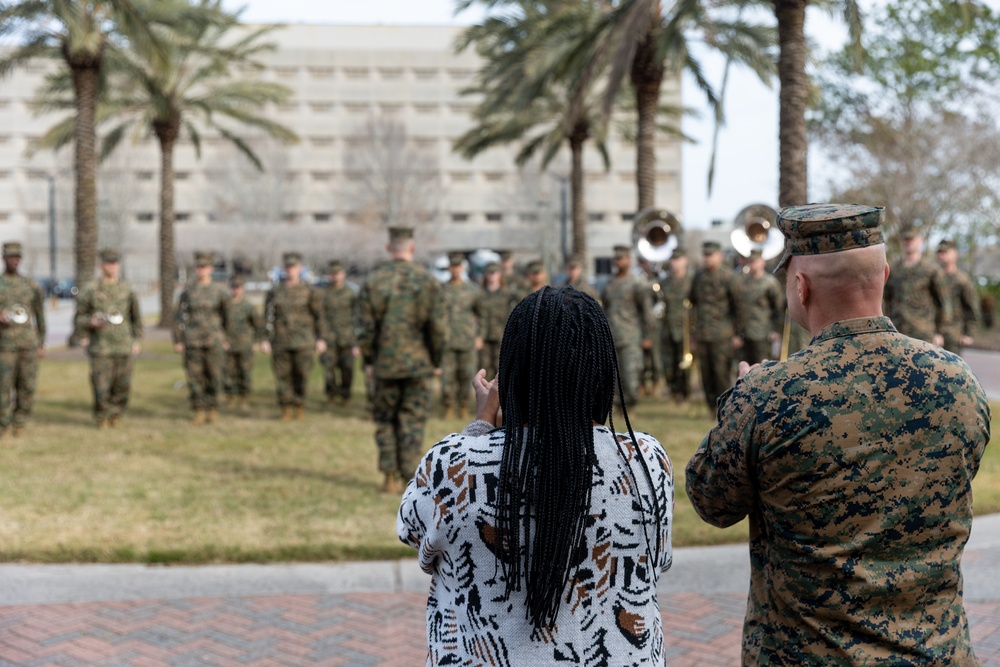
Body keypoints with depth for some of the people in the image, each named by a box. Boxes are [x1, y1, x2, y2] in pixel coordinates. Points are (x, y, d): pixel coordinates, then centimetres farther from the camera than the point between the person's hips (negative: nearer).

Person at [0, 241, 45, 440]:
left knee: (27, 386, 0)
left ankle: (20, 424, 15)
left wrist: (42, 345, 10)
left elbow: (40, 317, 13)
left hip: (29, 343, 2)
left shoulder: (31, 285, 9)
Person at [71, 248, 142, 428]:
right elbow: (79, 317, 5)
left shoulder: (127, 290, 8)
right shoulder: (90, 291, 0)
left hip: (124, 346, 3)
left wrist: (136, 341, 13)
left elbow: (136, 317, 17)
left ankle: (115, 414, 23)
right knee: (101, 386, -4)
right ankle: (102, 417, 14)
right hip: (101, 347, -3)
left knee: (123, 385, 3)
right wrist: (90, 322, -15)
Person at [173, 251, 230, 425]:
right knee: (195, 377, 0)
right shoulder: (187, 291, 4)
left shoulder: (220, 291, 3)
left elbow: (228, 316, 12)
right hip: (192, 343, 0)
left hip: (214, 342, 0)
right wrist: (177, 341, -1)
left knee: (214, 377, 0)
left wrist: (226, 338, 15)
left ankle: (212, 410, 12)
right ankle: (198, 411, 8)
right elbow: (179, 317, 4)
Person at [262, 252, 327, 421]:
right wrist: (266, 339, 3)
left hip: (303, 342, -2)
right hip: (280, 342, 2)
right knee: (282, 376, 0)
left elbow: (319, 316, 4)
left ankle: (300, 407, 13)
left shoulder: (310, 291, 4)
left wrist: (321, 339, -2)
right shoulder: (275, 291, 10)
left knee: (301, 375, -2)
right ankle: (286, 409, 10)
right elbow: (268, 316, 10)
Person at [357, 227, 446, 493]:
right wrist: (437, 361, 5)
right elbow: (438, 327, -6)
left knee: (385, 419, 11)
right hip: (419, 363, -1)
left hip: (385, 364, 1)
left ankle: (390, 477, 9)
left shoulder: (373, 281, -2)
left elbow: (365, 327, -2)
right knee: (413, 420, 5)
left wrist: (368, 362, 8)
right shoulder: (428, 280, -5)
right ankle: (412, 477, 3)